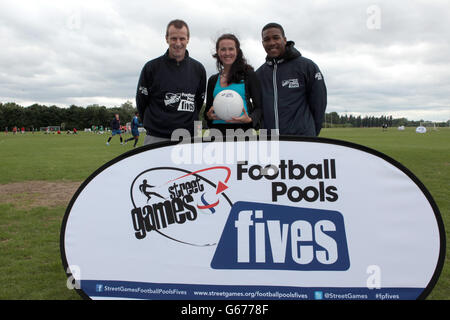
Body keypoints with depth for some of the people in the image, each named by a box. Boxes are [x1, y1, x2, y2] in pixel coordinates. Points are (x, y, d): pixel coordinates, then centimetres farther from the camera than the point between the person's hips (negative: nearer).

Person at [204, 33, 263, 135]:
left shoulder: (249, 75, 6)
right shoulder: (213, 80, 17)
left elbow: (259, 107, 3)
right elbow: (207, 110, 21)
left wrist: (250, 119, -16)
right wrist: (209, 115, -1)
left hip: (243, 128, -2)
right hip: (218, 130, 3)